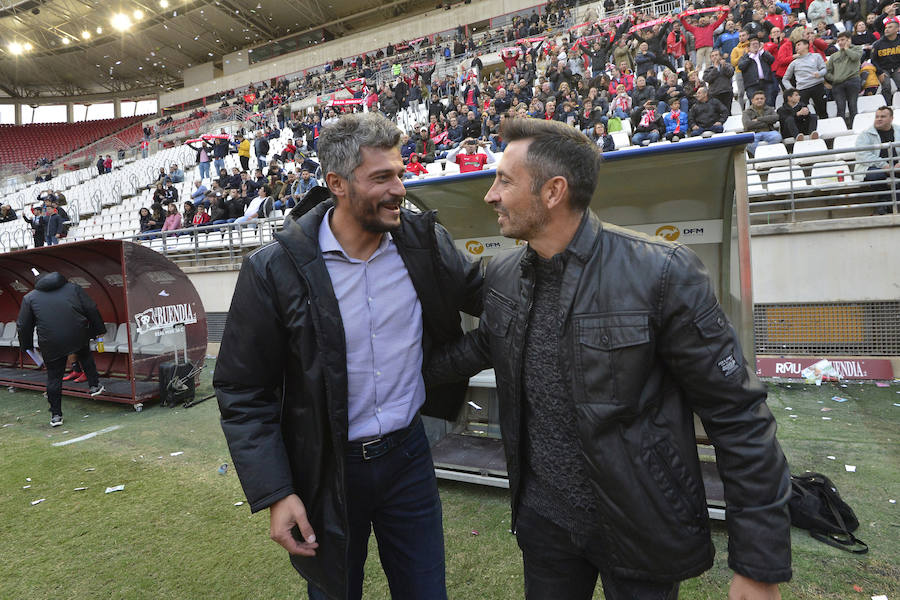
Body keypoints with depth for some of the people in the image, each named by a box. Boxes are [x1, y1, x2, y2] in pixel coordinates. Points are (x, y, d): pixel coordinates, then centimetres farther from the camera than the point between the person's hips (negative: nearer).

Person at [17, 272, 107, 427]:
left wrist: (27, 346, 22)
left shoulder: (29, 298, 12)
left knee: (54, 377, 10)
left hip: (52, 345, 0)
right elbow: (91, 310, 7)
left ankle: (56, 415, 16)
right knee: (85, 356, 32)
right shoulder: (73, 288, 12)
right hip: (79, 338, 1)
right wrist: (98, 330, 13)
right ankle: (95, 385, 25)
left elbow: (24, 326, 11)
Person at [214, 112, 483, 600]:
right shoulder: (274, 271, -16)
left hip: (407, 452, 3)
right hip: (326, 469, -2)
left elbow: (489, 295, 6)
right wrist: (275, 494, -12)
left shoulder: (424, 242, -7)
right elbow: (242, 392, -9)